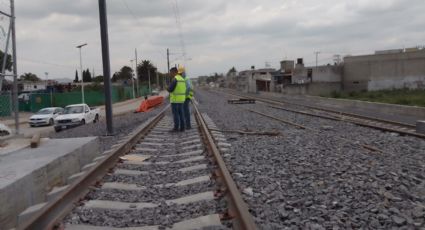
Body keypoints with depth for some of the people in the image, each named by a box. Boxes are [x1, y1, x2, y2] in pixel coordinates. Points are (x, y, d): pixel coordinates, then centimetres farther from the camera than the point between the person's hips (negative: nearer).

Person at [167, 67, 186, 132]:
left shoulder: (175, 79, -15)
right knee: (180, 114, 9)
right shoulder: (182, 79, 12)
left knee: (175, 114, -3)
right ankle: (182, 128, 8)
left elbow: (170, 89, -16)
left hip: (175, 99, -8)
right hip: (181, 99, 8)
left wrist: (168, 89, 7)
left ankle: (176, 128, -1)